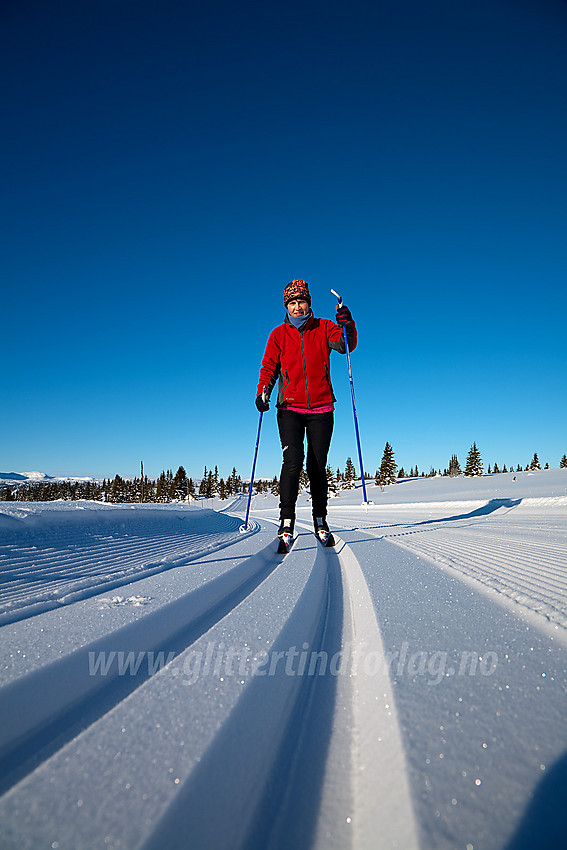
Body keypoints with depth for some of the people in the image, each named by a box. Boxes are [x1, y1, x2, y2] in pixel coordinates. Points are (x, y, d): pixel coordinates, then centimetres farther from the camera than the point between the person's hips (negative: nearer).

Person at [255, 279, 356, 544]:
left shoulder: (323, 328, 8)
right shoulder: (279, 334, 9)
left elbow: (346, 345, -4)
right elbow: (269, 367, 8)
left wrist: (347, 325, -23)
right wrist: (263, 392, -9)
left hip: (321, 409, 1)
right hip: (290, 409, 0)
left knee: (317, 466, 5)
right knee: (293, 461, -15)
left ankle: (320, 519, 18)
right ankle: (287, 520, -8)